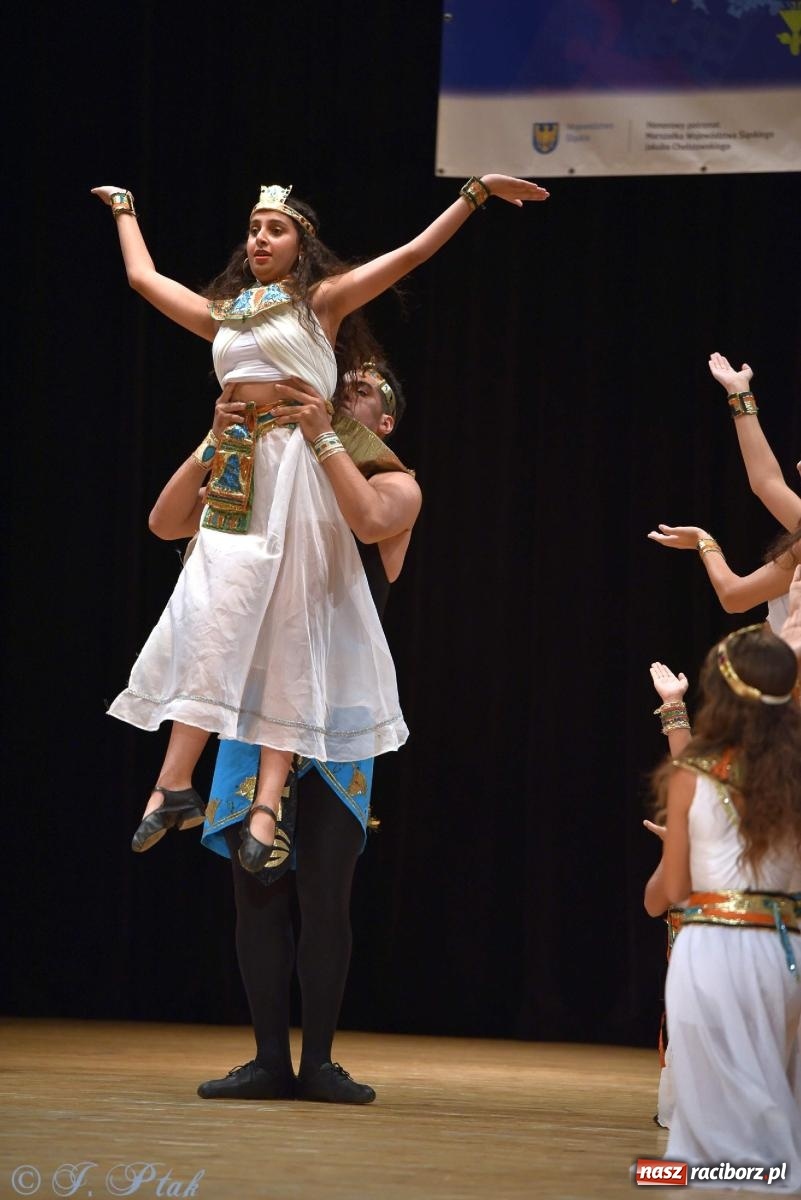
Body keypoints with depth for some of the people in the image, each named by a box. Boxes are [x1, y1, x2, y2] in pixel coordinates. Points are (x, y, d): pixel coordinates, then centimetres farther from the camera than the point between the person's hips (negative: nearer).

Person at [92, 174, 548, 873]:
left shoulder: (322, 300, 6)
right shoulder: (223, 314, 19)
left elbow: (415, 253, 2)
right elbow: (143, 275, 31)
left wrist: (477, 192, -2)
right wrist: (125, 209, 43)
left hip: (296, 469, -4)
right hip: (236, 478, 4)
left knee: (288, 632, -7)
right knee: (209, 618, -6)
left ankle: (267, 803, -14)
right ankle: (175, 784, -10)